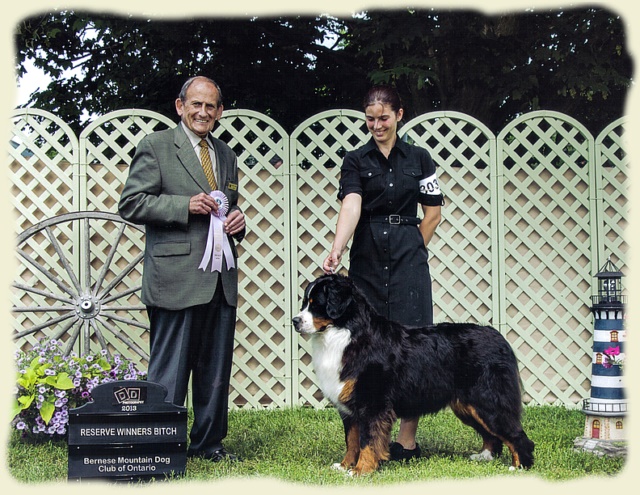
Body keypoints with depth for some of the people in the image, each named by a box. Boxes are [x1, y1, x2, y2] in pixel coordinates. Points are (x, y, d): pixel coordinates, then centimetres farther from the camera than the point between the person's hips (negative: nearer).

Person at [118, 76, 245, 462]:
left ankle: (209, 442, 21)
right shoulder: (155, 146, 0)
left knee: (217, 368, 10)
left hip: (222, 281, 6)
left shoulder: (226, 155, 19)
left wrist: (238, 220, 5)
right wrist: (185, 205, -16)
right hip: (176, 278, -6)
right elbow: (131, 204, -7)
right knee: (170, 371, -3)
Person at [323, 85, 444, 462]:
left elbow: (433, 212, 12)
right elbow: (351, 205, -12)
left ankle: (408, 441, 0)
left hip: (408, 262, 0)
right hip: (367, 262, 1)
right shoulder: (356, 161, 5)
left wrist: (412, 251, 7)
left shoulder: (419, 159, 8)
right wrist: (337, 249, -28)